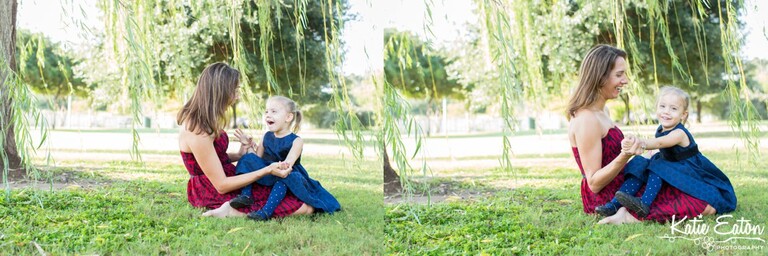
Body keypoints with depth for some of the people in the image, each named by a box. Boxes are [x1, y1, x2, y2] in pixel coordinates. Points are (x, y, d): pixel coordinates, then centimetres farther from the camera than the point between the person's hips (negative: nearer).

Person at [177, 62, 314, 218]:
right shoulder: (197, 132, -25)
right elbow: (221, 185, -23)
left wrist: (239, 156, 6)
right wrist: (267, 171, -24)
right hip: (216, 195, -10)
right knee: (305, 208, -13)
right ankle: (234, 211, -12)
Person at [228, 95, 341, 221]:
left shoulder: (296, 141, -8)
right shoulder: (267, 137, 9)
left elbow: (290, 160, -27)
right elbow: (257, 158, 10)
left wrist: (285, 165, -50)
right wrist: (249, 146, -5)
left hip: (287, 176, -5)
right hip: (266, 177, 5)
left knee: (285, 176, -38)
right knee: (248, 159, -11)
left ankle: (266, 211, -48)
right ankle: (246, 195, -22)